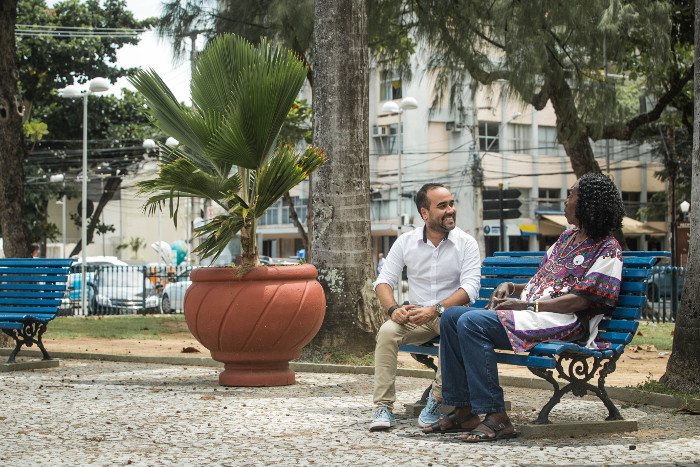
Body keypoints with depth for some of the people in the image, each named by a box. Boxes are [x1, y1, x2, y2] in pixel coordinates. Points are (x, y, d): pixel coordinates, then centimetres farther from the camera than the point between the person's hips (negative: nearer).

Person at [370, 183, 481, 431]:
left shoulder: (466, 243, -3)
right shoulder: (405, 242, 3)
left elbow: (470, 288, -12)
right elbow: (384, 280, 3)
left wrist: (435, 309, -26)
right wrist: (393, 309, -18)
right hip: (415, 315, 2)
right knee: (387, 331, -28)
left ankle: (437, 399, -23)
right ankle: (384, 407, -25)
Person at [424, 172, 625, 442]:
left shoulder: (608, 249, -5)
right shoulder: (568, 238, 22)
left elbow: (581, 300, -15)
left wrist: (526, 305, -17)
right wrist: (510, 287, 6)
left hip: (565, 321, -9)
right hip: (529, 311, 9)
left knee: (472, 323, -27)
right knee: (452, 316, -5)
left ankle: (496, 417, -26)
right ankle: (463, 411, -8)